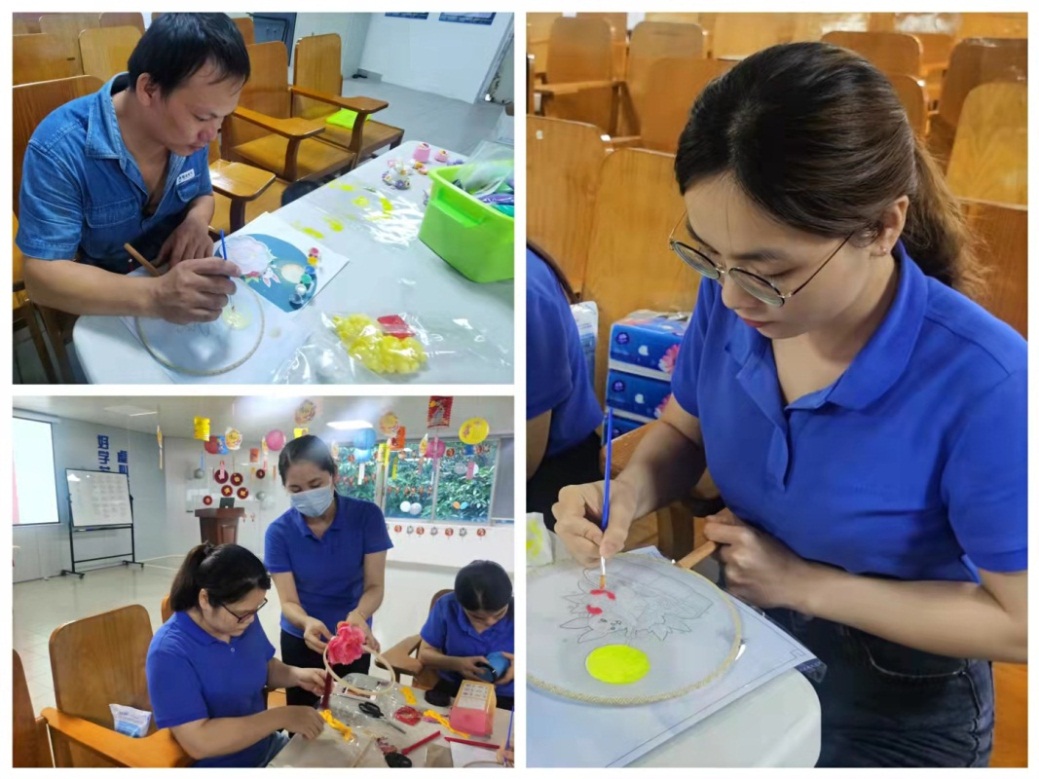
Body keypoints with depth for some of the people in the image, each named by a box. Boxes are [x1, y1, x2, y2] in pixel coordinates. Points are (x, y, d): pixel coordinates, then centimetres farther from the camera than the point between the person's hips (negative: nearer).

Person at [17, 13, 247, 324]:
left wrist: (197, 221, -15)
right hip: (103, 312, -4)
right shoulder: (59, 149, -24)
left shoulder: (188, 132, -8)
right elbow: (42, 274, -27)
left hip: (177, 277, 4)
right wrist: (154, 297, -43)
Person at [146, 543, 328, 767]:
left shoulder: (244, 620, -3)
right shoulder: (169, 652, -23)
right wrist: (282, 717, -26)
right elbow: (198, 743, -28)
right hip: (216, 767, -6)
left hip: (268, 747, 6)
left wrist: (296, 675, -6)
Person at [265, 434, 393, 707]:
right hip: (300, 641, 0)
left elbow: (375, 586, -17)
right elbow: (288, 602, -18)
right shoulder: (279, 532, -17)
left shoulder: (367, 516, -18)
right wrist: (308, 623, -40)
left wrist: (358, 616, -39)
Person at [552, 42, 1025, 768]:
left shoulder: (982, 384, -32)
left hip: (899, 708, -4)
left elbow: (1019, 623, -21)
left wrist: (807, 583, -23)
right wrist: (629, 492, -20)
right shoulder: (732, 300, -17)